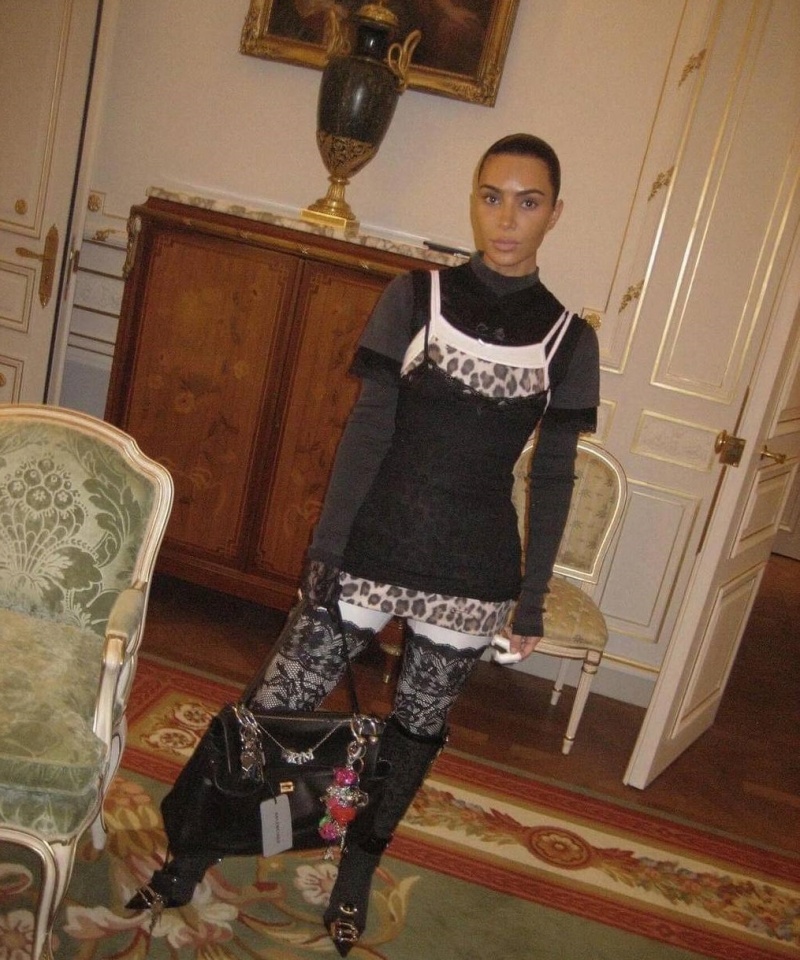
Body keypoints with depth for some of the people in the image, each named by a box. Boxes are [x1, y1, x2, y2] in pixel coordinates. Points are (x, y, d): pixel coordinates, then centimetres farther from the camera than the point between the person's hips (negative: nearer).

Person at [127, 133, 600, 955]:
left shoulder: (569, 338, 0)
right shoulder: (414, 296, -2)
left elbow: (552, 478, 3)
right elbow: (367, 429, -4)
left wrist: (532, 598, 4)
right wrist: (326, 544, -7)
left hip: (474, 571, 1)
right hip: (374, 547, -1)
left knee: (415, 731, 15)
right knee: (276, 708, 4)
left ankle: (354, 880, 39)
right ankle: (191, 859, 27)